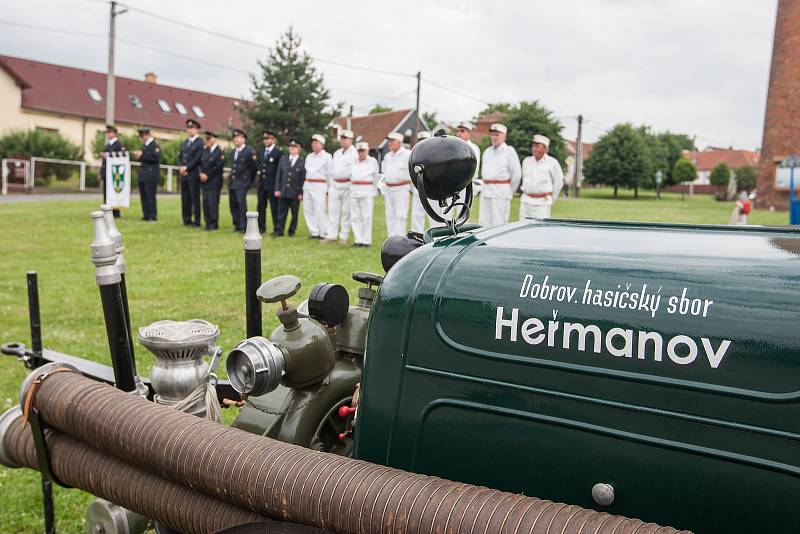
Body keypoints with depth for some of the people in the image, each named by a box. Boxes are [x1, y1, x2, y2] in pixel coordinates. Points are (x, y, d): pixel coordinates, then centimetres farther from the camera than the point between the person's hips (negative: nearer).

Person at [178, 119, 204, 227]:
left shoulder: (200, 143, -5)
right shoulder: (184, 143, 19)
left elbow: (197, 159, -13)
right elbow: (180, 157, 17)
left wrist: (186, 167, -14)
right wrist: (181, 168, -1)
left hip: (194, 174, -7)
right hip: (184, 174, 7)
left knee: (195, 198, -5)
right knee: (185, 198, 7)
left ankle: (197, 221, -1)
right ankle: (187, 219, 14)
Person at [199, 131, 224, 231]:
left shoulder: (219, 152, -9)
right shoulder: (205, 150, 14)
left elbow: (218, 167, -15)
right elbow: (201, 163, 16)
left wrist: (208, 176, -13)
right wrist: (201, 173, -2)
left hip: (214, 182, -7)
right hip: (205, 181, 7)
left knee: (212, 203, -7)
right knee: (205, 202, 7)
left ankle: (214, 224, 1)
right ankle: (208, 223, 14)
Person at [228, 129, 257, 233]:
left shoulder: (249, 151, -8)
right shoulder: (233, 151, 15)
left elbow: (254, 167, -4)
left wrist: (250, 180, 3)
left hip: (242, 183, -7)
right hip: (232, 182, 7)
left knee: (241, 204, -9)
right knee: (233, 204, 8)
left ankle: (243, 226, -1)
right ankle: (237, 225, 16)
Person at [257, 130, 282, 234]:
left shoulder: (278, 153, -6)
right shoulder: (261, 153, 17)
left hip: (272, 185, -7)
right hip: (262, 184, 7)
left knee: (274, 208, -3)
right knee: (261, 207, 10)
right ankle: (261, 227, 18)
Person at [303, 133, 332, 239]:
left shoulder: (326, 157, -2)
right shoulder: (309, 157, 17)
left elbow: (329, 174, -3)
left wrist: (329, 188, -6)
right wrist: (304, 186, 15)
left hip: (319, 186, -7)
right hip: (307, 185, 7)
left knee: (320, 210, -11)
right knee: (307, 210, 5)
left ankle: (324, 233, -3)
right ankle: (314, 232, 13)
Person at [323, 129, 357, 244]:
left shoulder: (355, 154, -5)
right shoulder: (337, 153, 17)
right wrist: (330, 185, 15)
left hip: (347, 186, -6)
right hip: (335, 185, 6)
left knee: (346, 212, 0)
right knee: (333, 211, 4)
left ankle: (344, 237, 8)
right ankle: (331, 236, 8)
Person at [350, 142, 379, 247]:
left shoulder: (373, 161, 6)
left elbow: (375, 177, 11)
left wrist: (374, 192, 12)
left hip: (367, 191, -3)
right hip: (354, 191, 3)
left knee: (367, 216, -5)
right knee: (355, 216, 2)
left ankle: (367, 241, 0)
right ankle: (358, 240, 7)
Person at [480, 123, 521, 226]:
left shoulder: (509, 151, -3)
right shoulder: (487, 151, 17)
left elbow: (517, 173, -4)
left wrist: (510, 191, 1)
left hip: (501, 192, -6)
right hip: (485, 192, 7)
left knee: (498, 224, -7)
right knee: (483, 223, 5)